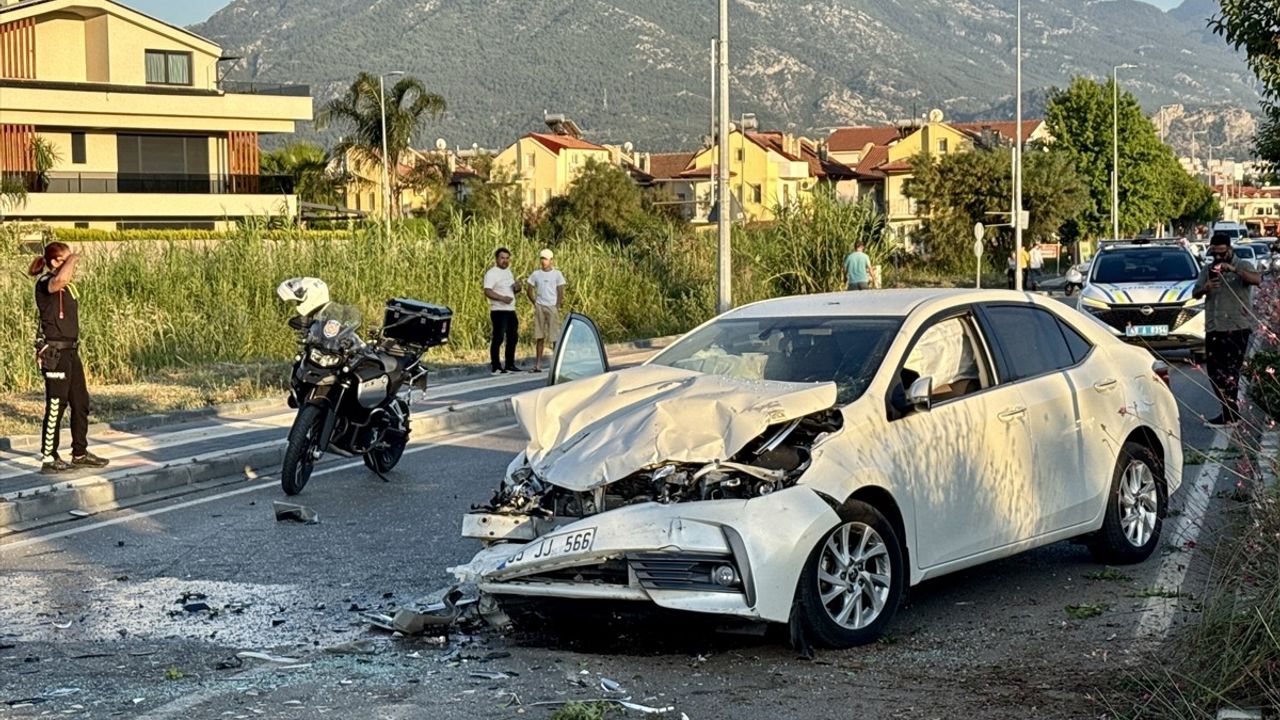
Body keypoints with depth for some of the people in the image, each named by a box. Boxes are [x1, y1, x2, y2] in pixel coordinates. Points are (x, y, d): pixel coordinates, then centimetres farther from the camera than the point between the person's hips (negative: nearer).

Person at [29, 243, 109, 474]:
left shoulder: (67, 287, 15)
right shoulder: (45, 284, -14)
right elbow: (61, 278, -39)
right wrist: (71, 261, -21)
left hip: (70, 350, 9)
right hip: (54, 351, -9)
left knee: (81, 402, 13)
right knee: (56, 405, -5)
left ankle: (80, 453, 24)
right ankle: (49, 459, 2)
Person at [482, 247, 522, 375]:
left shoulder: (508, 271, 16)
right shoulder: (492, 273, -10)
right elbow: (487, 292, -21)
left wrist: (517, 287, 3)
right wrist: (502, 298, -30)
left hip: (511, 310, 9)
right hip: (499, 311, -9)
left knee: (513, 338, 13)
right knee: (498, 339, -8)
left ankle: (510, 365, 23)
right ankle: (495, 367, -6)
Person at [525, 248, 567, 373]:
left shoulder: (557, 274, 0)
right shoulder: (535, 274, 7)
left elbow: (560, 293, -1)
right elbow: (530, 291, 12)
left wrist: (557, 307, -8)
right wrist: (535, 304, 3)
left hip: (552, 307, -3)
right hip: (539, 307, 3)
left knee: (555, 336, -3)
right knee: (539, 337, 4)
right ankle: (538, 365, 6)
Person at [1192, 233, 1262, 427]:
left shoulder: (1242, 266, -1)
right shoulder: (1207, 270, 14)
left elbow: (1256, 279, -21)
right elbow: (1194, 293, 8)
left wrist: (1233, 269, -33)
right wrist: (1205, 288, -15)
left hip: (1237, 327, -6)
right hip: (1213, 328, 6)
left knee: (1230, 371, -8)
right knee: (1213, 370, 7)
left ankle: (1229, 416, -5)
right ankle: (1231, 409, 19)